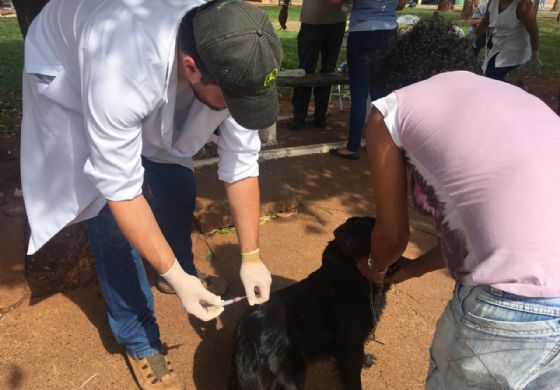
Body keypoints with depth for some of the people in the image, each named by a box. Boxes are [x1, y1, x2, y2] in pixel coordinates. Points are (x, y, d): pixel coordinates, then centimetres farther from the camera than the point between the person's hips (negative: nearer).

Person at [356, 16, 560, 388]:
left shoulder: (392, 106, 5)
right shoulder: (514, 94, 23)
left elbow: (392, 235, 11)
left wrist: (378, 268, 35)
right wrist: (413, 268, 40)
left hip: (514, 307, -6)